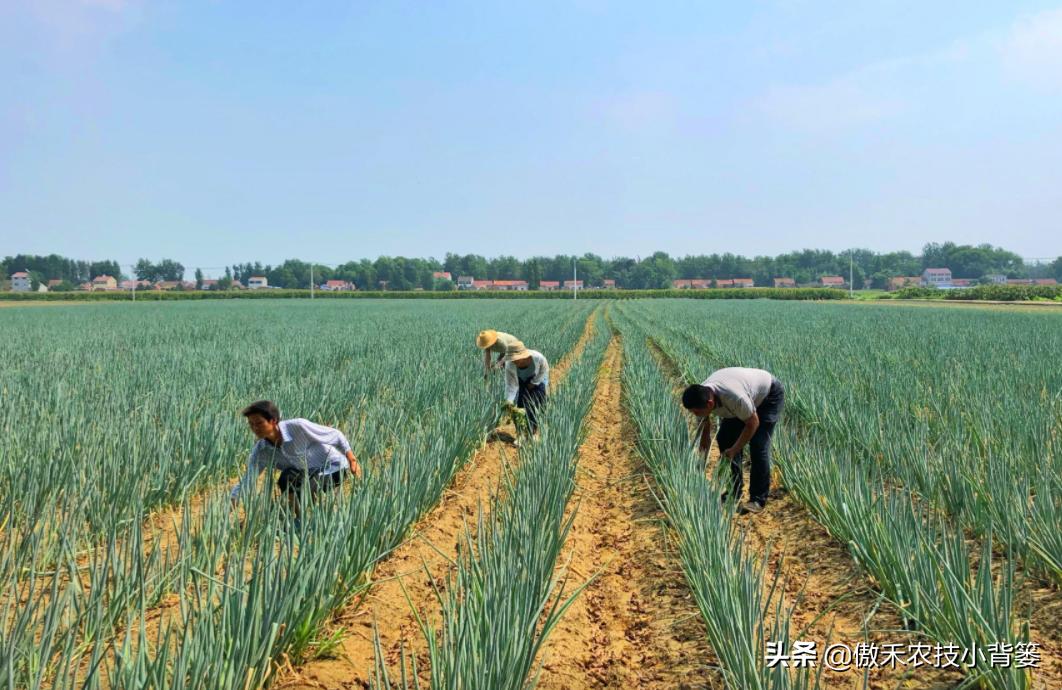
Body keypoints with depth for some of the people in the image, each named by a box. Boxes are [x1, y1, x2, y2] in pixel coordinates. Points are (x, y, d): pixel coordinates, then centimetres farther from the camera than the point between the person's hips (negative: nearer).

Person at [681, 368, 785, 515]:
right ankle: (734, 492, 10)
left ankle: (758, 500, -7)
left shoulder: (735, 398, -44)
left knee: (758, 446, -17)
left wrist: (734, 450, -22)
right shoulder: (701, 396, -22)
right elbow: (705, 425, -3)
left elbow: (753, 423, -27)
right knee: (724, 438, -1)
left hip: (770, 394, -7)